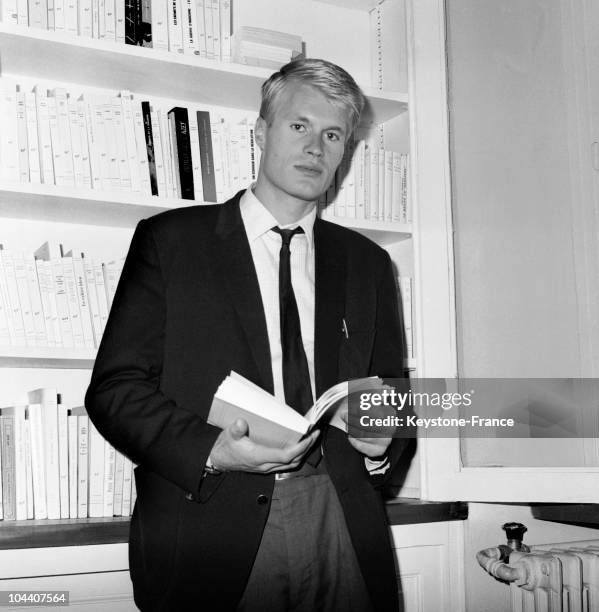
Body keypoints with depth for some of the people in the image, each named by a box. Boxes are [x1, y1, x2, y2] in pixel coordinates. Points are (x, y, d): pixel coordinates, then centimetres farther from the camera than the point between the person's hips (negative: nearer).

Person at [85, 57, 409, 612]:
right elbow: (115, 388, -3)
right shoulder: (170, 240, 3)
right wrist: (209, 451, -17)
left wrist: (381, 443, -6)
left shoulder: (367, 263, 13)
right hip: (209, 535, -2)